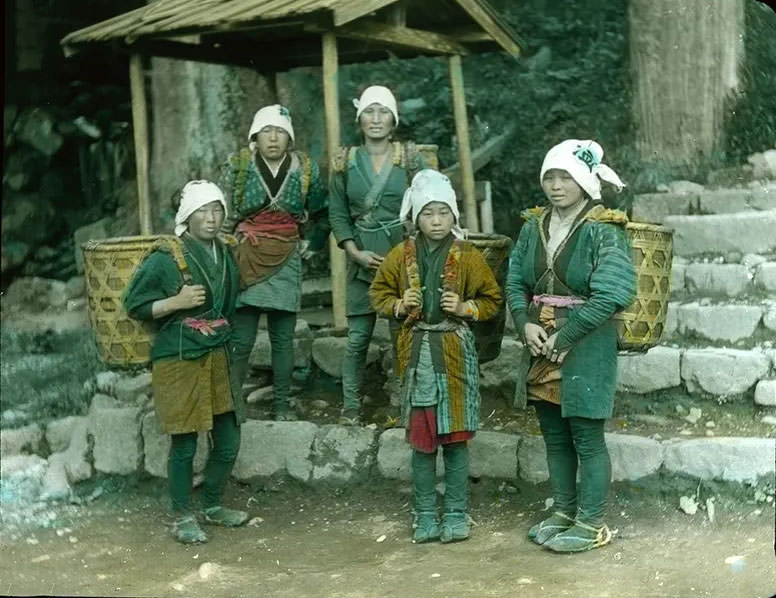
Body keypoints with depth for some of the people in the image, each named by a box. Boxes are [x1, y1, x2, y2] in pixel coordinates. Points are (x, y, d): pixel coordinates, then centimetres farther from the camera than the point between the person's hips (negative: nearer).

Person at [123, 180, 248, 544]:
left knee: (228, 442, 9)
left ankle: (212, 506, 30)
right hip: (179, 362, -6)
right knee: (184, 445, 0)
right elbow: (135, 305, -8)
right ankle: (183, 518, 15)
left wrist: (223, 331, 13)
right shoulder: (165, 259, -10)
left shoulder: (226, 257, 10)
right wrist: (177, 302, -19)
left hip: (218, 359, 6)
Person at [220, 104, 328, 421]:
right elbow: (222, 215, 4)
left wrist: (311, 244, 12)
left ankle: (282, 403, 15)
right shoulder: (237, 167, -1)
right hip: (245, 261, -2)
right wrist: (227, 252, 0)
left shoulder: (305, 170, 4)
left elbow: (322, 214, 19)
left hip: (286, 262, 2)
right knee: (241, 340, -5)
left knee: (283, 338, 5)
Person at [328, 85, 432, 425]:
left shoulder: (410, 158, 2)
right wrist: (356, 253, -4)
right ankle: (351, 405, 12)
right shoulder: (346, 162, 6)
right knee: (357, 336, 2)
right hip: (362, 259, 1)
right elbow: (337, 214, 8)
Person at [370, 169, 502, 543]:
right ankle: (425, 516, 17)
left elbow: (492, 299, 5)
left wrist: (464, 309, -12)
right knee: (421, 439, 6)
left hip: (455, 353, -1)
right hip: (416, 353, 2)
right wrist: (399, 306, -7)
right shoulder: (401, 256, 4)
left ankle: (456, 515, 15)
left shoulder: (468, 256, 0)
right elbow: (379, 293, 13)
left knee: (455, 439, 4)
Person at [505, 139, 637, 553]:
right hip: (541, 345, 7)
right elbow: (515, 281, 12)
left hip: (586, 344, -6)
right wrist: (525, 324, -5)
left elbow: (609, 296, -18)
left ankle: (591, 524, 9)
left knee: (586, 437, -1)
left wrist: (564, 336, -18)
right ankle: (564, 512, 28)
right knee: (554, 436, 15)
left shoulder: (604, 232, -11)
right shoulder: (534, 227, 9)